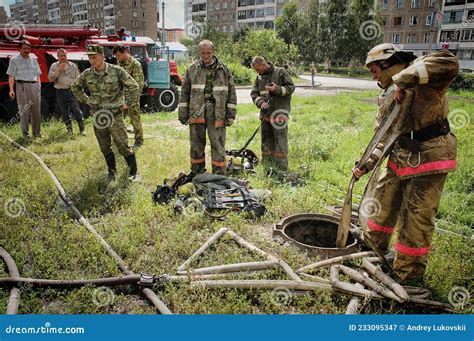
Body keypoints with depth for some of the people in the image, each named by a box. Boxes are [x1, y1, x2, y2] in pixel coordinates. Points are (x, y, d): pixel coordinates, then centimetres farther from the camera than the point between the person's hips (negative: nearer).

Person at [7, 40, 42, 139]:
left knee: (36, 110, 3)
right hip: (22, 86, -3)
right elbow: (11, 76, -1)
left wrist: (39, 86, 7)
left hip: (34, 86, 3)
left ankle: (37, 132, 11)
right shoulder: (14, 60, 5)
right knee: (24, 110, -3)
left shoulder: (33, 59, 16)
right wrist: (11, 89, -12)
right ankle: (25, 133, 3)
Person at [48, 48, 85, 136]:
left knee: (76, 110, -6)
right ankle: (69, 130, 17)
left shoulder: (73, 65, 5)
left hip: (72, 91, -1)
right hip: (60, 92, 2)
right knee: (64, 112, 7)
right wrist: (58, 69, -11)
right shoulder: (54, 66, 6)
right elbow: (50, 78, -4)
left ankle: (82, 129, 2)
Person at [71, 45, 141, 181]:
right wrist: (85, 100, 11)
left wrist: (126, 104, -6)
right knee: (105, 147, 12)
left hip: (114, 115, -4)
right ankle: (112, 170, 29)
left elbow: (134, 87, -5)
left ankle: (134, 172, 7)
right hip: (97, 116, 4)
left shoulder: (116, 71, -10)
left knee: (123, 145, -4)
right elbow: (75, 87, 21)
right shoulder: (87, 74, 2)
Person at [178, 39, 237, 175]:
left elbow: (231, 92, 6)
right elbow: (184, 93, 10)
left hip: (217, 114, -1)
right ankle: (197, 174, 23)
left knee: (218, 146, 0)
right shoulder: (192, 69, 8)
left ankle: (219, 175, 9)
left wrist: (231, 114, 1)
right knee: (196, 145, 10)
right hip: (196, 114, 2)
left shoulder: (224, 69, 5)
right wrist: (182, 113, 5)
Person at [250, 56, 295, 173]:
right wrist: (260, 102, -9)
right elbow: (254, 93, 11)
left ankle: (282, 169, -2)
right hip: (265, 113, 6)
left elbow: (291, 87, -5)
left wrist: (277, 89, -19)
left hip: (279, 112, -6)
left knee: (280, 141, -7)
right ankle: (267, 168, 20)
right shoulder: (259, 77, 13)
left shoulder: (280, 72, -3)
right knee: (266, 141, 10)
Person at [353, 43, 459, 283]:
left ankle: (407, 274, 16)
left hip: (428, 162, -8)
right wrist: (367, 164, -3)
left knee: (416, 219, -1)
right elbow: (383, 137, 9)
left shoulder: (422, 76, -12)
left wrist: (404, 79, -35)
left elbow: (449, 64, -36)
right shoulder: (387, 98, 10)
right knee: (383, 204, 18)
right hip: (400, 160, 8)